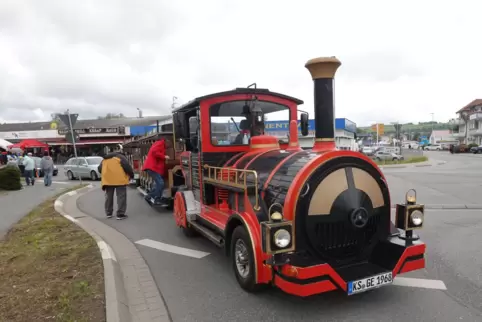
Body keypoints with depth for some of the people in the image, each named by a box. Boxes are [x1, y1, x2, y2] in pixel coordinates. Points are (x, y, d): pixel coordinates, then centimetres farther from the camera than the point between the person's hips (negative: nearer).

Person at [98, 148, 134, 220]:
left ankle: (108, 213, 25)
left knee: (109, 196, 18)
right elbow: (127, 166, -7)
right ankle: (120, 214, -2)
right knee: (121, 196, 0)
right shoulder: (121, 157, 5)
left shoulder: (105, 159, 24)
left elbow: (99, 168, 23)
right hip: (119, 179, -5)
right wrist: (131, 175, 7)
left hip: (107, 180, 6)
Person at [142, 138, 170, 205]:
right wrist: (164, 157, -17)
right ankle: (157, 200, -11)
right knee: (160, 183, -16)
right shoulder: (160, 143, -7)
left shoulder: (160, 144, 25)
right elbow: (154, 152, -22)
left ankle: (149, 196, 18)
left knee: (159, 184, 11)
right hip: (152, 167, -11)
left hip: (154, 167, 11)